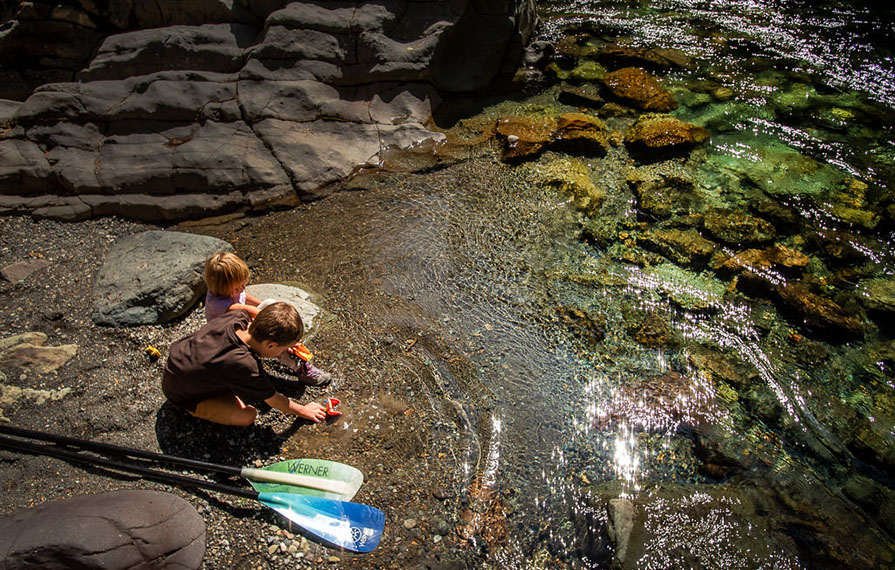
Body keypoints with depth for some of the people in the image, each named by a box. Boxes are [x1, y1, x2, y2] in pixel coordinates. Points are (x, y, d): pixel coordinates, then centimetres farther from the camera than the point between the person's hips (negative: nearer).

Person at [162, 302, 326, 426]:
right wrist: (304, 411, -4)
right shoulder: (246, 367, -38)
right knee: (247, 416, -15)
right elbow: (274, 401, -21)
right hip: (182, 396, -7)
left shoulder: (238, 317, -21)